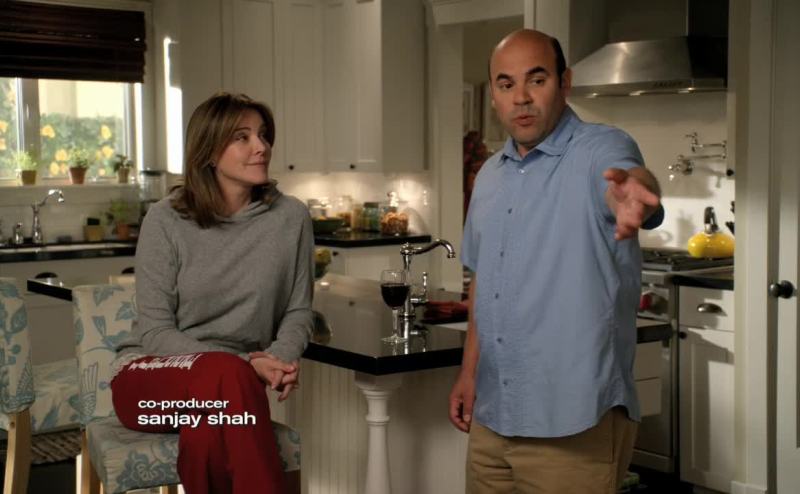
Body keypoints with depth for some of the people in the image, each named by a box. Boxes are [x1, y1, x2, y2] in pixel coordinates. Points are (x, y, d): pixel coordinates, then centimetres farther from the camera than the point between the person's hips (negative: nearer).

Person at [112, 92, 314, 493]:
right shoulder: (166, 219, -8)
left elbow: (298, 311, 7)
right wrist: (245, 364, -23)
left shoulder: (291, 217, -1)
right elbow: (155, 331, -9)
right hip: (150, 375, -2)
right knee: (224, 372, -36)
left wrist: (281, 357, -18)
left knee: (207, 429, -36)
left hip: (233, 380, 2)